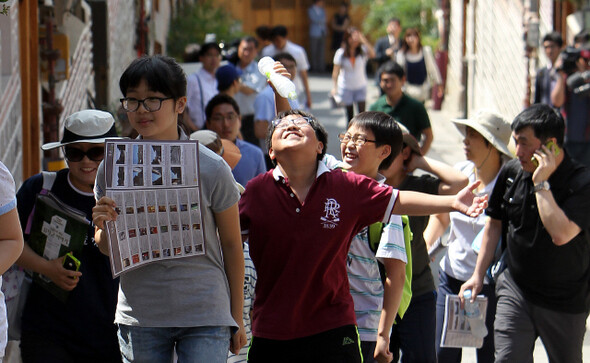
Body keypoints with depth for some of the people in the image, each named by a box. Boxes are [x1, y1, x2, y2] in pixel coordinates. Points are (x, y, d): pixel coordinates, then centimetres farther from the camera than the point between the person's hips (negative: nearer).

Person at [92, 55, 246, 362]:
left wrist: (236, 317, 9)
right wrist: (102, 226, -15)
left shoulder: (211, 167, -5)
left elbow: (231, 244, 5)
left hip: (205, 317, -2)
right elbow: (107, 249, 9)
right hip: (139, 316, 2)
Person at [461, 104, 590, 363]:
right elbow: (494, 224, 12)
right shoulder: (511, 172, -4)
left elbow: (560, 234, -33)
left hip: (564, 302, -3)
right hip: (515, 290, 3)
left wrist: (541, 183, -27)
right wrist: (478, 275, 12)